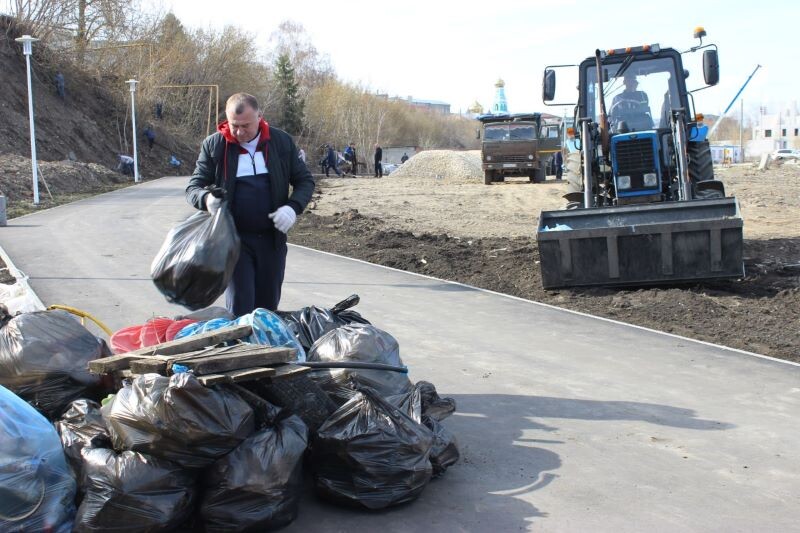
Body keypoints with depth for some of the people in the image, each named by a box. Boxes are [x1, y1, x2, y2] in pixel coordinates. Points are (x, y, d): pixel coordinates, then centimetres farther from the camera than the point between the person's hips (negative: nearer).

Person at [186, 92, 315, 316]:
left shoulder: (282, 142, 1)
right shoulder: (214, 145, -3)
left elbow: (305, 180, 8)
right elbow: (193, 187, 1)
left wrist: (293, 207, -13)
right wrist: (207, 199, -23)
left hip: (272, 238, 2)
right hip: (234, 239, -2)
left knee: (267, 306, 12)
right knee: (240, 307, -4)